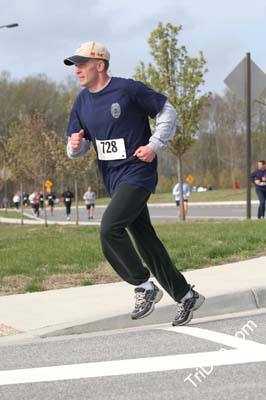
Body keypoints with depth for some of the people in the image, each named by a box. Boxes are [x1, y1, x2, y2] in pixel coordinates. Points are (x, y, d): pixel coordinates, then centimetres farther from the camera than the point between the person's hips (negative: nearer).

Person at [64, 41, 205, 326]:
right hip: (114, 181, 8)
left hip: (137, 172, -7)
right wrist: (75, 145, -10)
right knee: (145, 240, 10)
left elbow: (167, 112, -3)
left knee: (109, 229, -23)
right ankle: (185, 296, 22)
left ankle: (144, 287, -6)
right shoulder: (82, 102, 9)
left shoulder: (128, 89, -11)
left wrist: (154, 145, -13)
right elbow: (77, 148, 13)